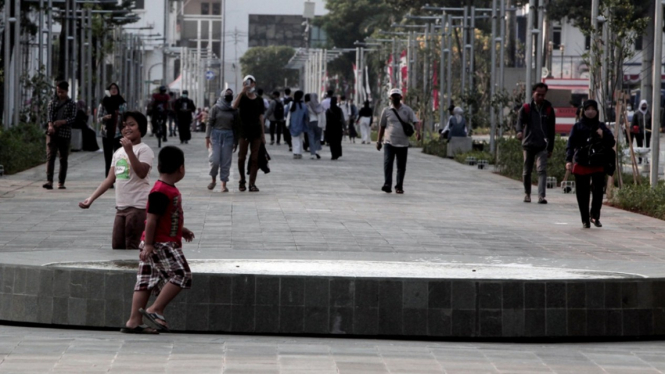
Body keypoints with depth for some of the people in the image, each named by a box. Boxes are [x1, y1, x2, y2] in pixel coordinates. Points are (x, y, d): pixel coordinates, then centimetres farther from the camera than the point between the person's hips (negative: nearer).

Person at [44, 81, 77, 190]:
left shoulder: (72, 104, 5)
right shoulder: (53, 102, 10)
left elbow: (73, 118, -4)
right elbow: (49, 114, -4)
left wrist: (63, 122, -22)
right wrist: (50, 125, -23)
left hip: (65, 134, 0)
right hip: (52, 133, 0)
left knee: (64, 159, 4)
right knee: (50, 156, -11)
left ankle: (61, 183, 10)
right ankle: (49, 181, -20)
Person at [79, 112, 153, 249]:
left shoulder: (144, 150, -6)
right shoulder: (119, 152, 16)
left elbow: (142, 173, -22)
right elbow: (110, 179, 17)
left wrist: (129, 151, -27)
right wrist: (91, 198, 11)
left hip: (138, 206, -8)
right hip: (121, 206, 8)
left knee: (132, 248, -8)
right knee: (117, 246, 7)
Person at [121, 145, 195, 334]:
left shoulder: (171, 191, 14)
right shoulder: (161, 192, -17)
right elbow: (151, 219, -19)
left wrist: (181, 230, 25)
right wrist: (148, 244, -21)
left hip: (167, 244, 10)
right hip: (160, 245, -10)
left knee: (147, 281, 7)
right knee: (181, 275, -10)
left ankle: (134, 321, 7)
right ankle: (155, 310, -11)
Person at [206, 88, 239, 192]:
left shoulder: (234, 110, 5)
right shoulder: (216, 108, 1)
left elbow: (236, 127, 8)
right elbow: (210, 122, 2)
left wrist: (236, 142, 6)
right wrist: (207, 137, -6)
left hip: (228, 136, 1)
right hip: (216, 134, -1)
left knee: (226, 161, -1)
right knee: (215, 160, -8)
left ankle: (224, 184, 4)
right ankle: (213, 180, 15)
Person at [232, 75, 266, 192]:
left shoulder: (259, 101, 10)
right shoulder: (242, 98, 2)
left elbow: (261, 118, 13)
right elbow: (234, 106, -20)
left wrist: (263, 134, 9)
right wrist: (242, 91, -25)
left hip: (256, 131, 2)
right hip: (244, 131, -2)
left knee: (254, 158, -1)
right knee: (242, 157, 0)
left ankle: (252, 183, 1)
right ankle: (242, 181, 15)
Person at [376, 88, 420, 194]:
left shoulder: (407, 110, 5)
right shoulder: (386, 111, 6)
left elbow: (415, 121, -4)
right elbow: (382, 126, 11)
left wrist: (418, 131, -24)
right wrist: (379, 141, 9)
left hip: (403, 143, 1)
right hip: (389, 142, -1)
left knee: (401, 166, 5)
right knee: (387, 163, -16)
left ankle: (399, 186, 14)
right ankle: (387, 184, -20)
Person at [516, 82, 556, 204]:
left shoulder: (549, 109, 7)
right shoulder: (526, 108, 4)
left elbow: (551, 130, 10)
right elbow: (520, 120, -13)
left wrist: (550, 148, 8)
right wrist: (519, 131, -36)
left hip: (542, 145, -1)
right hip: (528, 144, 1)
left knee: (542, 170, -14)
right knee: (527, 171, 8)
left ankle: (541, 196, -21)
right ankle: (527, 194, 25)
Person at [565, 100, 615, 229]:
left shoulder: (601, 126, 10)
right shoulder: (578, 127, 5)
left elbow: (611, 143, 9)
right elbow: (571, 144, -1)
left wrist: (603, 136, -11)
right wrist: (569, 160, -14)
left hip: (598, 165, 1)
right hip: (581, 164, -1)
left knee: (598, 191, -11)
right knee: (582, 194, 2)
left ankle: (594, 215, 7)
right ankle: (585, 220, 11)